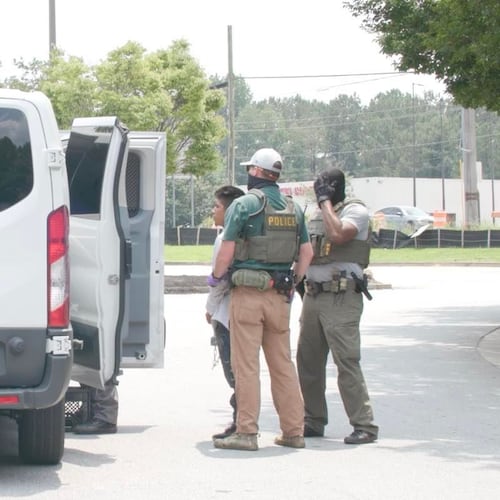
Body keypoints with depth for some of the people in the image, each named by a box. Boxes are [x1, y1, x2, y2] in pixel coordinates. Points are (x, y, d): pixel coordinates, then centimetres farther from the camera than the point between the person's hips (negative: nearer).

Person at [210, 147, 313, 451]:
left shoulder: (244, 204, -7)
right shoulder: (294, 208, 11)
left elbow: (227, 251, -10)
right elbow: (307, 253, 13)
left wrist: (215, 277, 6)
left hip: (248, 292, -6)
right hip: (280, 295, 6)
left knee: (246, 364, -3)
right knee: (283, 364, 11)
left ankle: (247, 432, -4)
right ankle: (293, 431, 12)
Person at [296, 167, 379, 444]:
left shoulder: (356, 211, -6)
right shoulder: (316, 215, 17)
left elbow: (337, 234, -24)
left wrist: (326, 201, -14)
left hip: (342, 297, -8)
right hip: (313, 294, 8)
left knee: (346, 362, -12)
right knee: (308, 361, 10)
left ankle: (364, 426, -9)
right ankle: (314, 421, 21)